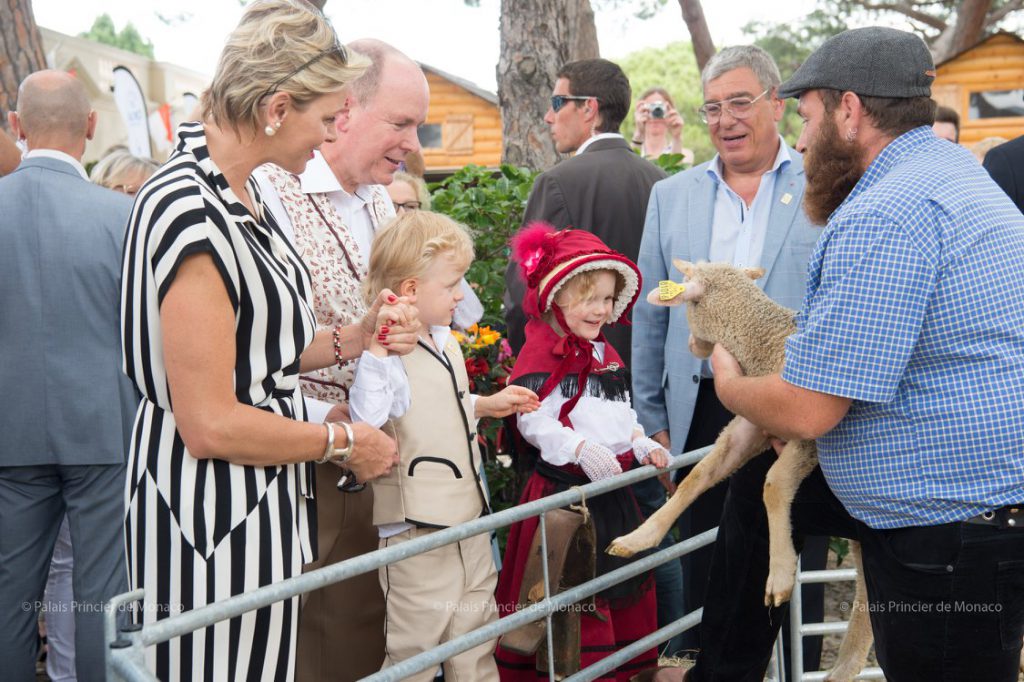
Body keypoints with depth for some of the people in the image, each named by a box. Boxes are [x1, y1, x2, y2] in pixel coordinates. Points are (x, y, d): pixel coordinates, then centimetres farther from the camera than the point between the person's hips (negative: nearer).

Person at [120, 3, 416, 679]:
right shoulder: (190, 214, -23)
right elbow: (211, 425, -24)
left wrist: (354, 339, 1)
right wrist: (343, 442, -12)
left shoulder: (241, 193, 7)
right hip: (214, 516, -10)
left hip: (263, 499, 10)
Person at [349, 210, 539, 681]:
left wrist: (488, 405, 16)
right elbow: (364, 425, -32)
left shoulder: (445, 342, 10)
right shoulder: (386, 354, -19)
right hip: (417, 531, -9)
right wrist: (375, 354, -35)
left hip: (469, 519, 9)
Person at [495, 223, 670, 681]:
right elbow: (533, 420, -20)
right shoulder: (543, 351, -12)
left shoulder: (606, 354, 15)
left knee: (626, 587, 18)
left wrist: (644, 447, 6)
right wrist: (581, 450, -28)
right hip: (564, 490, -9)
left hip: (614, 488, 9)